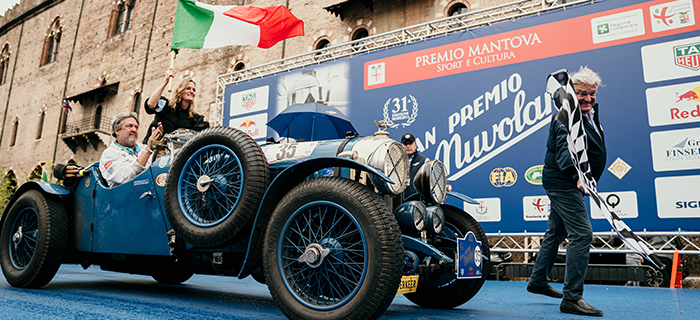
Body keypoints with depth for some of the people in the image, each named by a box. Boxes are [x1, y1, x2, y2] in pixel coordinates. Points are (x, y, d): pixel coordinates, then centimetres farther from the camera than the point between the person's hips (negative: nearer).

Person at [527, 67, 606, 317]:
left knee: (556, 232, 17)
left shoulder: (590, 113, 12)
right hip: (563, 182, -11)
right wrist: (579, 174, -50)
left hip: (567, 183, 11)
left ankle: (538, 280, 31)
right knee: (581, 233, -16)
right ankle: (572, 298, -13)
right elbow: (565, 150, -35)